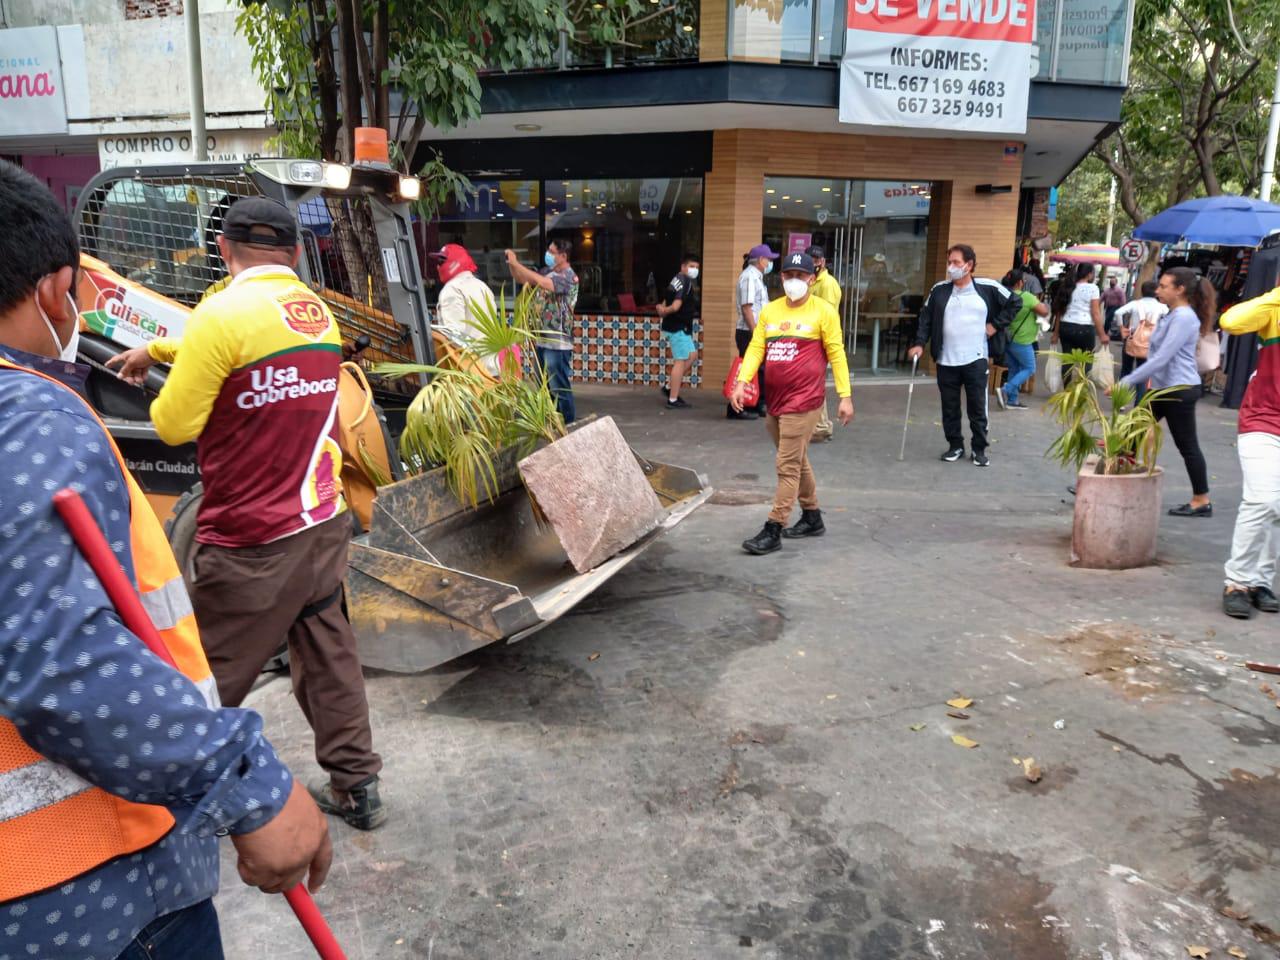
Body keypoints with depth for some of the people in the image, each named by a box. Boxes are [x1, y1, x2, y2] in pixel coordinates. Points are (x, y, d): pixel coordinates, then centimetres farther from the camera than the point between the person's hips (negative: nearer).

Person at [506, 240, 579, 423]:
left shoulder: (569, 277, -16)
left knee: (560, 389, -2)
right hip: (542, 340, 9)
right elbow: (522, 280, 18)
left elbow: (540, 282, -30)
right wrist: (511, 263, -1)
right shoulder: (547, 271, 9)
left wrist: (516, 263, -24)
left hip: (557, 343, -9)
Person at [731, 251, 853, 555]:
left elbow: (836, 354, -3)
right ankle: (812, 518, 33)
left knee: (788, 465, -6)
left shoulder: (823, 311, -4)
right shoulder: (770, 311, 10)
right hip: (775, 399, 6)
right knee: (797, 461, 18)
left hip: (803, 400, -6)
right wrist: (742, 382, -7)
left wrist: (846, 396, -5)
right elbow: (756, 348, 6)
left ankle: (773, 530, -3)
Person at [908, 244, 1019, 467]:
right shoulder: (939, 290, 3)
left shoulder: (988, 288, -3)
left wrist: (996, 325, 0)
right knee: (950, 407, 8)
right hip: (946, 360, 2)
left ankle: (979, 449, 16)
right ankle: (955, 446, 23)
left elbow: (1015, 302, 8)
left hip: (975, 359, -2)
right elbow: (926, 318, 8)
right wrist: (920, 343, -4)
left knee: (978, 407, 3)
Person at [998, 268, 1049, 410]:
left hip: (1007, 339, 7)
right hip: (1021, 341, -7)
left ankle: (1012, 400, 17)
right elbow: (1044, 312, -13)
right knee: (1029, 368, 5)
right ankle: (1006, 391, -8)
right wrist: (1042, 305, 8)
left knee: (1014, 369, 16)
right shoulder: (1026, 297, -17)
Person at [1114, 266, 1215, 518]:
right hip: (1165, 388, 10)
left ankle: (1202, 501, 10)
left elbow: (1161, 358, -25)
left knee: (1187, 446, -1)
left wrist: (1126, 382, -26)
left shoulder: (1184, 318, -18)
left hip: (1180, 390, -10)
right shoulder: (1174, 315, 14)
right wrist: (1130, 378, 20)